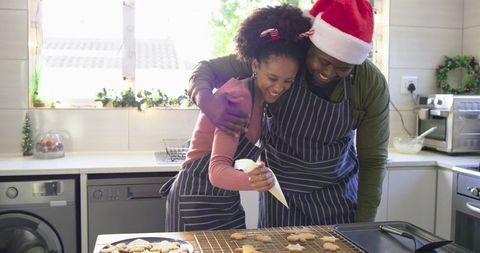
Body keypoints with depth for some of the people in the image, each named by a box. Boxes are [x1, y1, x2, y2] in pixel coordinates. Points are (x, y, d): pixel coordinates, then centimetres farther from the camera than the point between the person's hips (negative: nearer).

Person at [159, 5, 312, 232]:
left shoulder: (263, 99, 0)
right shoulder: (237, 99, -25)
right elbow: (217, 169, -33)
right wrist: (252, 180, -50)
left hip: (227, 200, 8)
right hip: (196, 201, -8)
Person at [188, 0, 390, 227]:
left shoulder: (372, 85, -18)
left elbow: (373, 160, -9)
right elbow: (206, 69, -14)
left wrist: (364, 227, -9)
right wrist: (206, 100, -37)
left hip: (340, 191, 1)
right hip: (281, 189, 0)